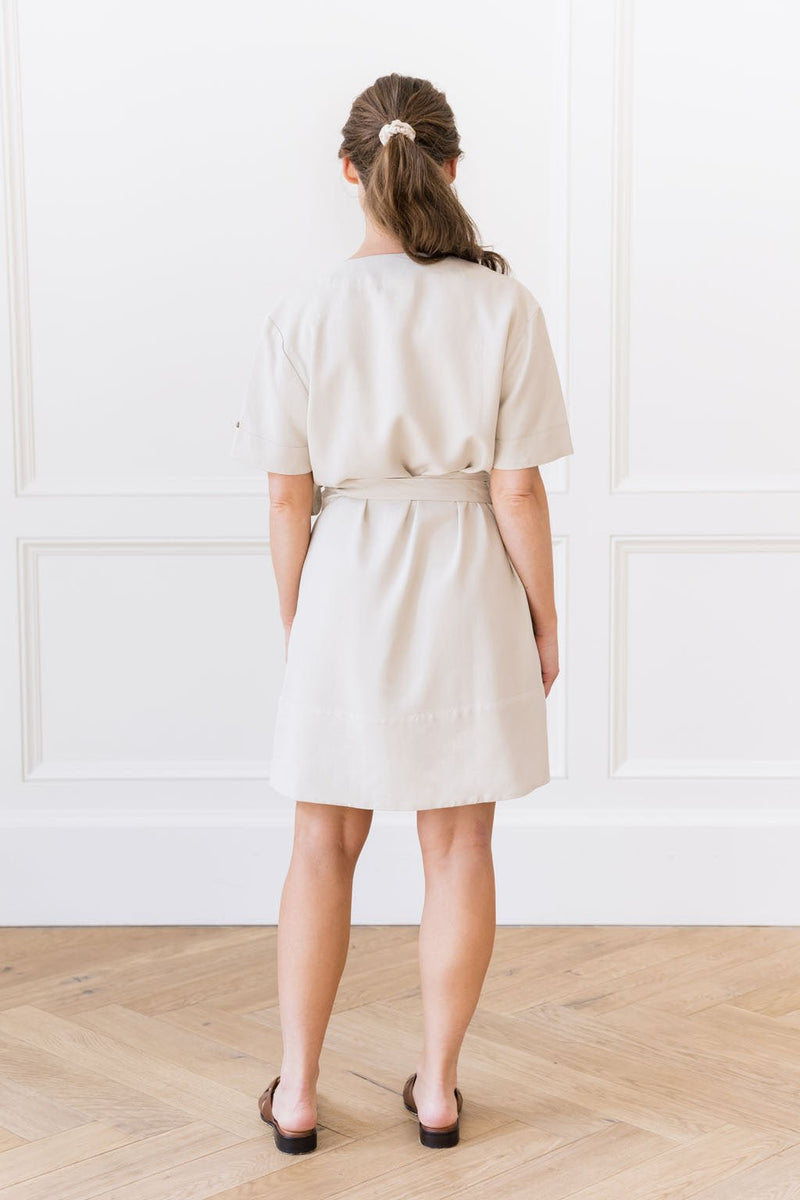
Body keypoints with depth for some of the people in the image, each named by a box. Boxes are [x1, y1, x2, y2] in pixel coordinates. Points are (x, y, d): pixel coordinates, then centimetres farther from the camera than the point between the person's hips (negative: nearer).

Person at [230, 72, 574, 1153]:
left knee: (324, 847, 13)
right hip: (467, 586, 0)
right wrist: (546, 618, 4)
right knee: (458, 846, 12)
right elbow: (516, 492, -8)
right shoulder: (504, 306, -9)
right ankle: (438, 1086, 23)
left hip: (346, 583, 0)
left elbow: (288, 499, -5)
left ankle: (296, 1094, 21)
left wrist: (294, 622, 8)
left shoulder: (305, 312, -9)